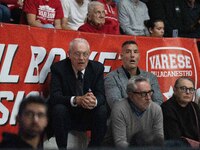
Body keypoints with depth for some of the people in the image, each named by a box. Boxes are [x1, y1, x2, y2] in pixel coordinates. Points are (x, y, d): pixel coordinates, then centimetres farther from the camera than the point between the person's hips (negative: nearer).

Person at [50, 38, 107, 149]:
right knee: (59, 109, -32)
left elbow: (101, 95, -9)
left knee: (102, 110, -26)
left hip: (89, 117, 2)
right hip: (67, 117, -2)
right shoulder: (58, 68, -10)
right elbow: (54, 96, -20)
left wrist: (95, 101, -36)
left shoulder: (97, 68, -2)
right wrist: (76, 100, -39)